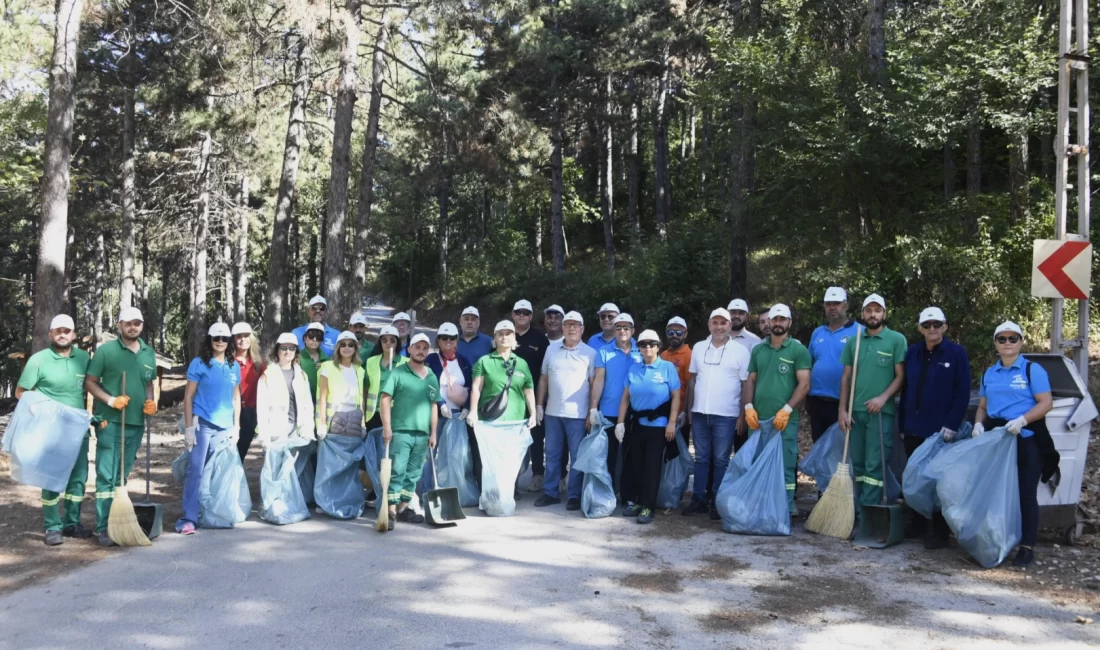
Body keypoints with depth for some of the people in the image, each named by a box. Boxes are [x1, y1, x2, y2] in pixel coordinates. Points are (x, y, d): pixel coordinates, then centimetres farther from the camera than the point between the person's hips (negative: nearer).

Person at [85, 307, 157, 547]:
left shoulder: (149, 353, 10)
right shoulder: (106, 350, -4)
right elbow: (89, 382, -3)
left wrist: (150, 402, 1)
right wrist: (111, 400, -17)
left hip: (136, 422, 5)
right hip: (110, 421, -5)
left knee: (122, 475, 14)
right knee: (106, 475, -6)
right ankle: (104, 528, -3)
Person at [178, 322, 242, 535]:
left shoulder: (234, 366, 10)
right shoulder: (199, 363, -2)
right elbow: (188, 397, -3)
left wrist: (236, 426, 12)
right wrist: (188, 427, -8)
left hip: (225, 427, 4)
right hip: (202, 424, -4)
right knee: (196, 471, -7)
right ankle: (188, 519, -5)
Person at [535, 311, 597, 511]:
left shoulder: (590, 353, -1)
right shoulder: (552, 349, 7)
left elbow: (594, 384, -1)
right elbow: (543, 379, 11)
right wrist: (539, 405, 6)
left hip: (578, 414, -3)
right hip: (552, 412, 3)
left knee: (577, 456, 3)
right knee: (552, 454, 10)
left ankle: (574, 495, 12)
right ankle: (550, 492, 20)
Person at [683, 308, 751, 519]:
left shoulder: (740, 351, -2)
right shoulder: (698, 348, 8)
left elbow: (746, 385, -2)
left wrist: (742, 415, -7)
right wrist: (689, 409, 10)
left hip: (726, 416, -3)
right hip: (700, 414, 4)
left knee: (721, 460, 3)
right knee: (701, 458, 10)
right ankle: (698, 499, 16)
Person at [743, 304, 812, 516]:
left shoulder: (798, 350, 0)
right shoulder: (758, 350, 13)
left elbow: (804, 384, -6)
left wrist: (786, 410, -14)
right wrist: (749, 407, 0)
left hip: (785, 420, -4)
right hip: (758, 419, 4)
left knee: (785, 467, -1)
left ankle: (786, 510, 6)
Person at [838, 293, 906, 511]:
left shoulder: (896, 340, -1)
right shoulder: (853, 341, 11)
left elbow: (901, 376, -3)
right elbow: (846, 377, 11)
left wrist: (883, 398, -16)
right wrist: (842, 409, 4)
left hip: (881, 412, -4)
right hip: (856, 411, 4)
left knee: (875, 466, -4)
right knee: (858, 464, 9)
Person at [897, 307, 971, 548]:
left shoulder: (956, 353, -4)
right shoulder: (912, 353, 9)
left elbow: (963, 393, -7)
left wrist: (952, 425, -14)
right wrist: (902, 424, 9)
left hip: (940, 431, -5)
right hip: (913, 430, 5)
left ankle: (940, 532, 13)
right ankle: (917, 525, 26)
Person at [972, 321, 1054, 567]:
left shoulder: (1033, 370, -2)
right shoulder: (989, 374, 14)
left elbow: (1046, 403, -8)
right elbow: (982, 406, 17)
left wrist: (1022, 420, -23)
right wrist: (978, 424, -3)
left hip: (1027, 440, -5)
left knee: (1025, 494, -2)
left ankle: (1027, 547, 4)